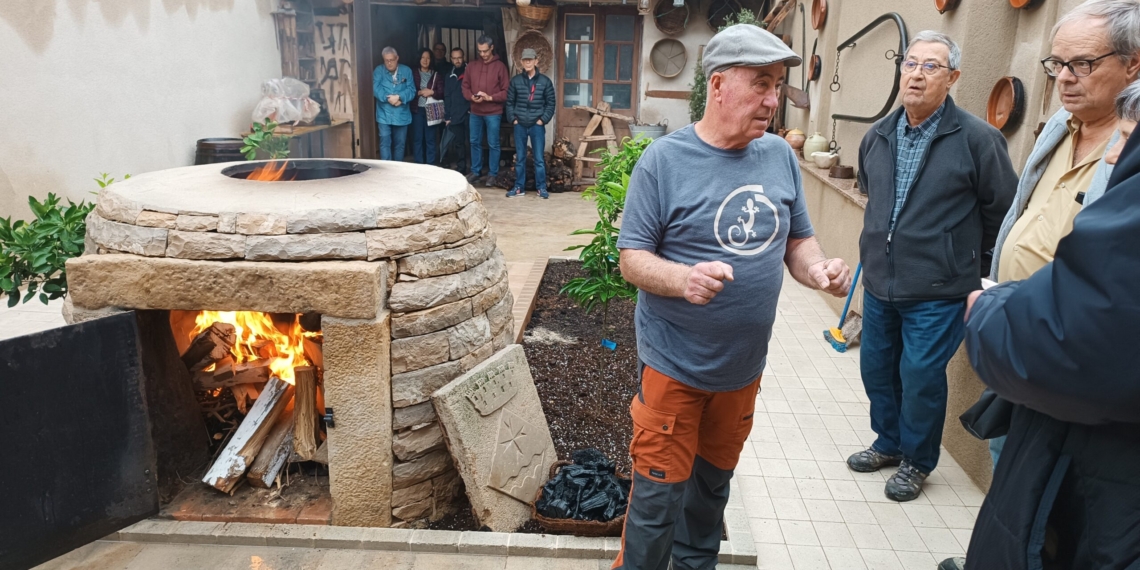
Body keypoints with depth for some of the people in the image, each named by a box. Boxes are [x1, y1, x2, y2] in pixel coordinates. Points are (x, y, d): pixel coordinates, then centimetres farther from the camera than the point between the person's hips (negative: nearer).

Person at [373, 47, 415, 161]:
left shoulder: (406, 71, 4)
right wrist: (388, 98, -23)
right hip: (385, 115, -2)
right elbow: (376, 88, -11)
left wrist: (399, 97, -21)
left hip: (401, 114, 2)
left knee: (400, 144, 11)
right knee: (385, 143, -7)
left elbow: (411, 89, -5)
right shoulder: (379, 70, 1)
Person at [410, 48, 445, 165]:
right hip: (417, 109, 0)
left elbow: (441, 93, 1)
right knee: (418, 138, 2)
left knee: (430, 139, 2)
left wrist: (431, 92, -15)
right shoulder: (413, 73, 5)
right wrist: (419, 92, -14)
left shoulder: (436, 75, 8)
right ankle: (419, 166, 9)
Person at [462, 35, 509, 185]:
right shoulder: (471, 66, 9)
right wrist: (471, 97, -9)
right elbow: (465, 86, 11)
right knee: (475, 142, 10)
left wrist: (490, 97, -18)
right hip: (475, 112, 4)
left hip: (493, 113, -4)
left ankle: (493, 173, 11)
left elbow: (506, 91, -6)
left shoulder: (500, 66, -3)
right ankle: (475, 172, 21)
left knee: (493, 144, 2)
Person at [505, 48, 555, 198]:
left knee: (539, 158, 0)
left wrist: (543, 119, -6)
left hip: (537, 125, -2)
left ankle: (541, 188, 9)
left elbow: (550, 103, 2)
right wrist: (513, 119, -2)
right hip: (520, 125, 2)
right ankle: (519, 187, 15)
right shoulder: (515, 80, 4)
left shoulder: (545, 81, 0)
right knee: (519, 158, 8)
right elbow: (510, 102, 9)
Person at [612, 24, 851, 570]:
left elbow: (798, 239, 9)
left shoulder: (780, 156, 1)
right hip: (674, 366, -5)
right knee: (659, 493, 3)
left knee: (714, 481, 22)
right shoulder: (665, 159, -13)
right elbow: (632, 258, -13)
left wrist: (818, 269, -14)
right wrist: (683, 279, -32)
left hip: (745, 366, 5)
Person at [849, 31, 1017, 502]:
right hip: (879, 283, 6)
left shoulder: (978, 139, -13)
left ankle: (916, 462, 25)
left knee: (921, 377, 2)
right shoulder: (877, 136, 5)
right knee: (876, 368, 15)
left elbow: (1002, 212, -5)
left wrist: (971, 264, 4)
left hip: (937, 292, -5)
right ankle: (889, 442, 38)